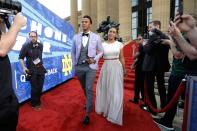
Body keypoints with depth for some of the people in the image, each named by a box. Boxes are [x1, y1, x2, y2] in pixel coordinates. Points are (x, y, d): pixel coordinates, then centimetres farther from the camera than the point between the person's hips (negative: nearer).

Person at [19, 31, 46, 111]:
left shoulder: (40, 45, 2)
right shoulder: (26, 46, -9)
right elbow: (21, 58, -3)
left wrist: (40, 63, 11)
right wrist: (24, 67, -11)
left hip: (41, 69, 4)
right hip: (31, 70, -4)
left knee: (40, 87, 12)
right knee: (34, 88, 4)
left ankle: (38, 102, 34)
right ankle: (34, 104, 25)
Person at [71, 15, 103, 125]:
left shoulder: (96, 37, -2)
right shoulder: (76, 37, 4)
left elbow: (101, 51, 7)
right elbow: (73, 52, 13)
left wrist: (95, 60, -10)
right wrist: (74, 64, 7)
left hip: (91, 67, -3)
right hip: (79, 67, 3)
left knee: (89, 89, -6)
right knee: (84, 88, 18)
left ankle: (87, 114, 7)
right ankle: (89, 102, 45)